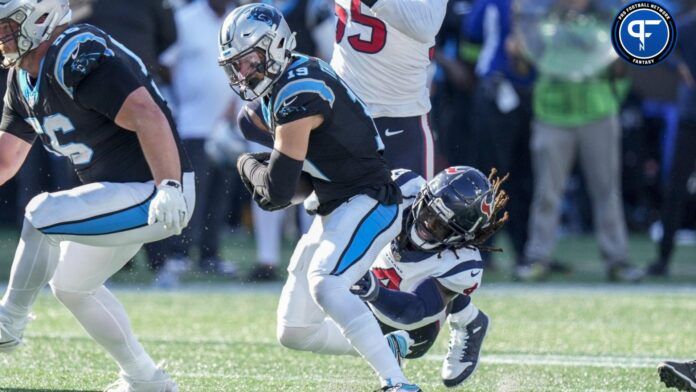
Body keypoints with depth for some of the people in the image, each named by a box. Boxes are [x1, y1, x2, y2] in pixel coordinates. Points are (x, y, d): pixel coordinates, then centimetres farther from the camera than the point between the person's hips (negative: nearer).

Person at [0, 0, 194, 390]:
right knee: (71, 285, 22)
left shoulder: (78, 58, -22)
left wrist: (168, 189, -38)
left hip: (154, 196, -11)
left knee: (41, 214, -23)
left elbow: (148, 117, -30)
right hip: (120, 193, 11)